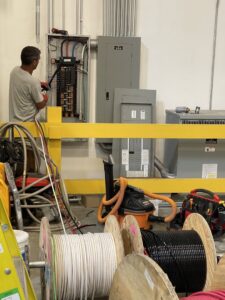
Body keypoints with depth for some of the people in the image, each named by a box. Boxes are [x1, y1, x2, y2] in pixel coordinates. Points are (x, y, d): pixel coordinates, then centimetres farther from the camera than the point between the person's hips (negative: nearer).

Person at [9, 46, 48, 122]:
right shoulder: (33, 82, -28)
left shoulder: (14, 71, -6)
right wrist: (45, 98, 5)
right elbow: (40, 105, -14)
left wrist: (39, 84, 19)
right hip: (28, 122, -7)